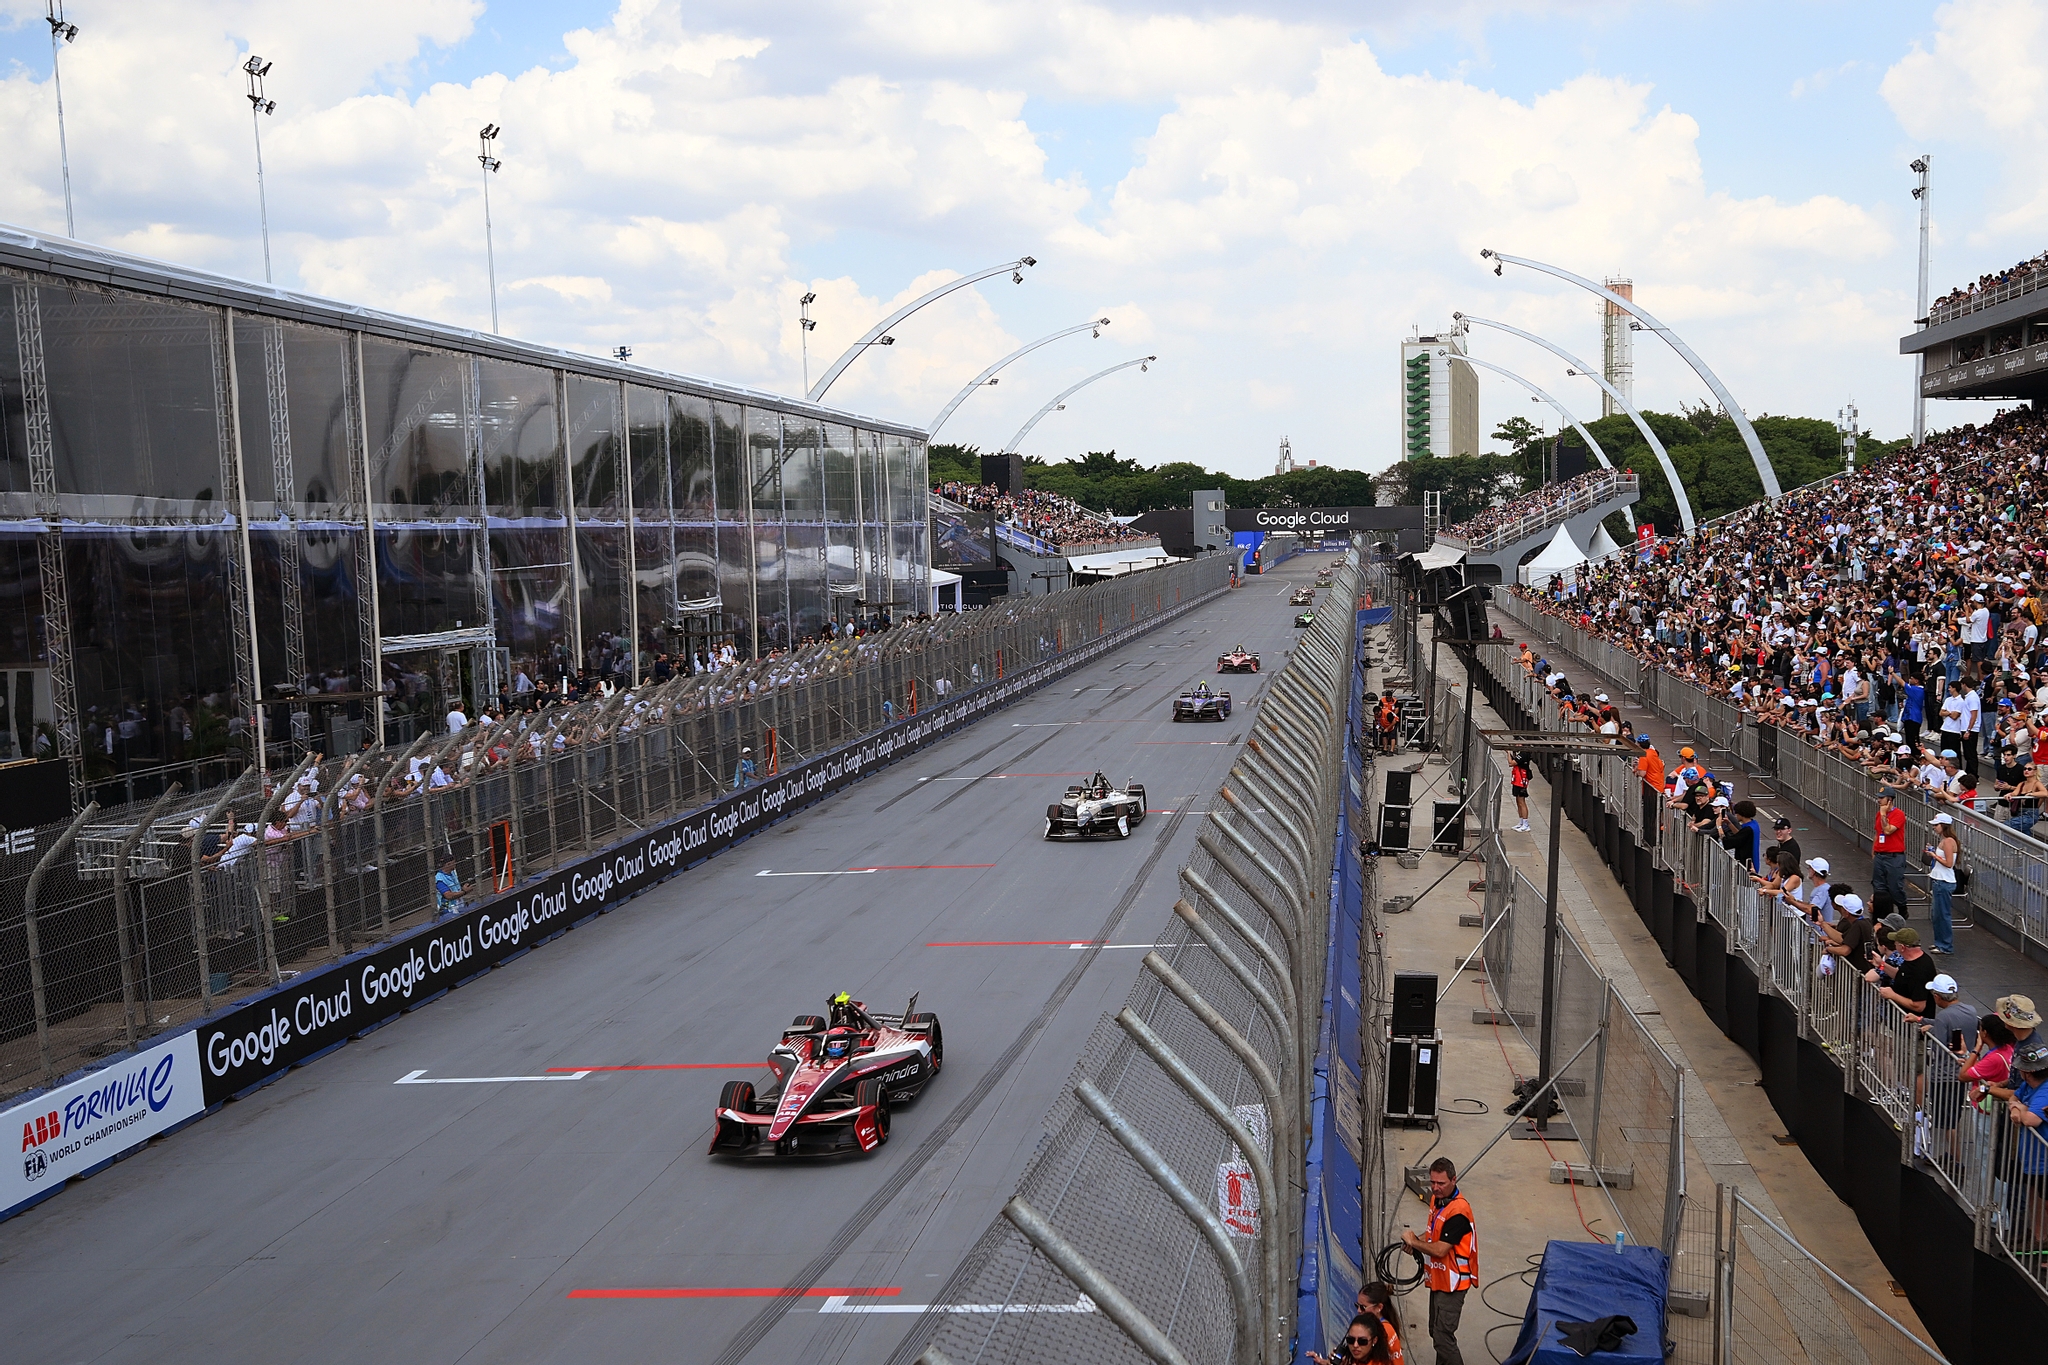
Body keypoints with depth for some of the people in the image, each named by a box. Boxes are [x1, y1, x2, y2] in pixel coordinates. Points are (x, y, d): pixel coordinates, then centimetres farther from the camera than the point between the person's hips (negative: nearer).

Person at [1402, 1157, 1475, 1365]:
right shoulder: (1436, 1199, 5)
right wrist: (1417, 1240, 1)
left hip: (1451, 1283, -10)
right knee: (1436, 1332, 19)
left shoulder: (1458, 1211, -25)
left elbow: (1440, 1250, -26)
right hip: (1438, 1279, 10)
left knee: (1443, 1336, -10)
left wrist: (1413, 1242, -12)